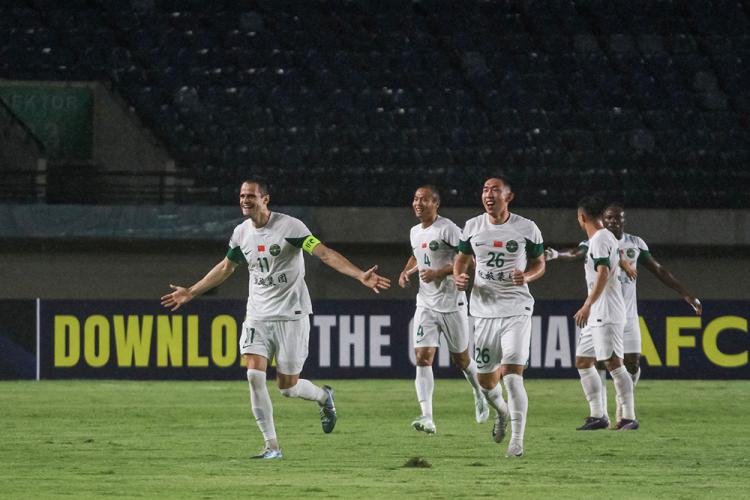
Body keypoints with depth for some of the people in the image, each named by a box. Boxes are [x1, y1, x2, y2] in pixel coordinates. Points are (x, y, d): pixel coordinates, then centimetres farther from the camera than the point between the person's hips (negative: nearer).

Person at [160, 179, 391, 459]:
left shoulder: (289, 226, -13)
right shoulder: (241, 233, 5)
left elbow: (324, 253, -19)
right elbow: (226, 267, 23)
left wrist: (360, 276, -31)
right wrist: (190, 293, 28)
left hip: (290, 316, -5)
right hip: (257, 317, 5)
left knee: (287, 387, -1)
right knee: (254, 375, -13)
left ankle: (324, 397, 35)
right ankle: (272, 447, -6)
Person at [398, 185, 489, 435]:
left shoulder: (448, 229, -14)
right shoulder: (414, 232, 10)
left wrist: (439, 273, -23)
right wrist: (407, 271, 11)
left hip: (451, 304, -5)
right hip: (426, 304, 5)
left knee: (461, 359, 10)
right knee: (423, 358, -11)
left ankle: (480, 395, 41)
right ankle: (427, 418, -18)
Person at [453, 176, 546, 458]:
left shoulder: (527, 229, -2)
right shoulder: (472, 227, 5)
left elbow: (539, 264, 8)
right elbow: (462, 257, 18)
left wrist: (527, 277, -13)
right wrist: (459, 277, -4)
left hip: (516, 310, -4)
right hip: (483, 310, 4)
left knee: (512, 375, -16)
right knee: (486, 380, 9)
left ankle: (517, 440, -9)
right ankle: (502, 411, 44)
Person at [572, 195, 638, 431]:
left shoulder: (600, 239, -11)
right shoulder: (609, 238, 19)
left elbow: (603, 274, -22)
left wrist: (588, 305, -27)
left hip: (607, 313, -11)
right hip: (597, 315, 11)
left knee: (613, 363, -13)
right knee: (583, 361, 11)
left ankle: (629, 418, -14)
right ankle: (598, 416, 13)